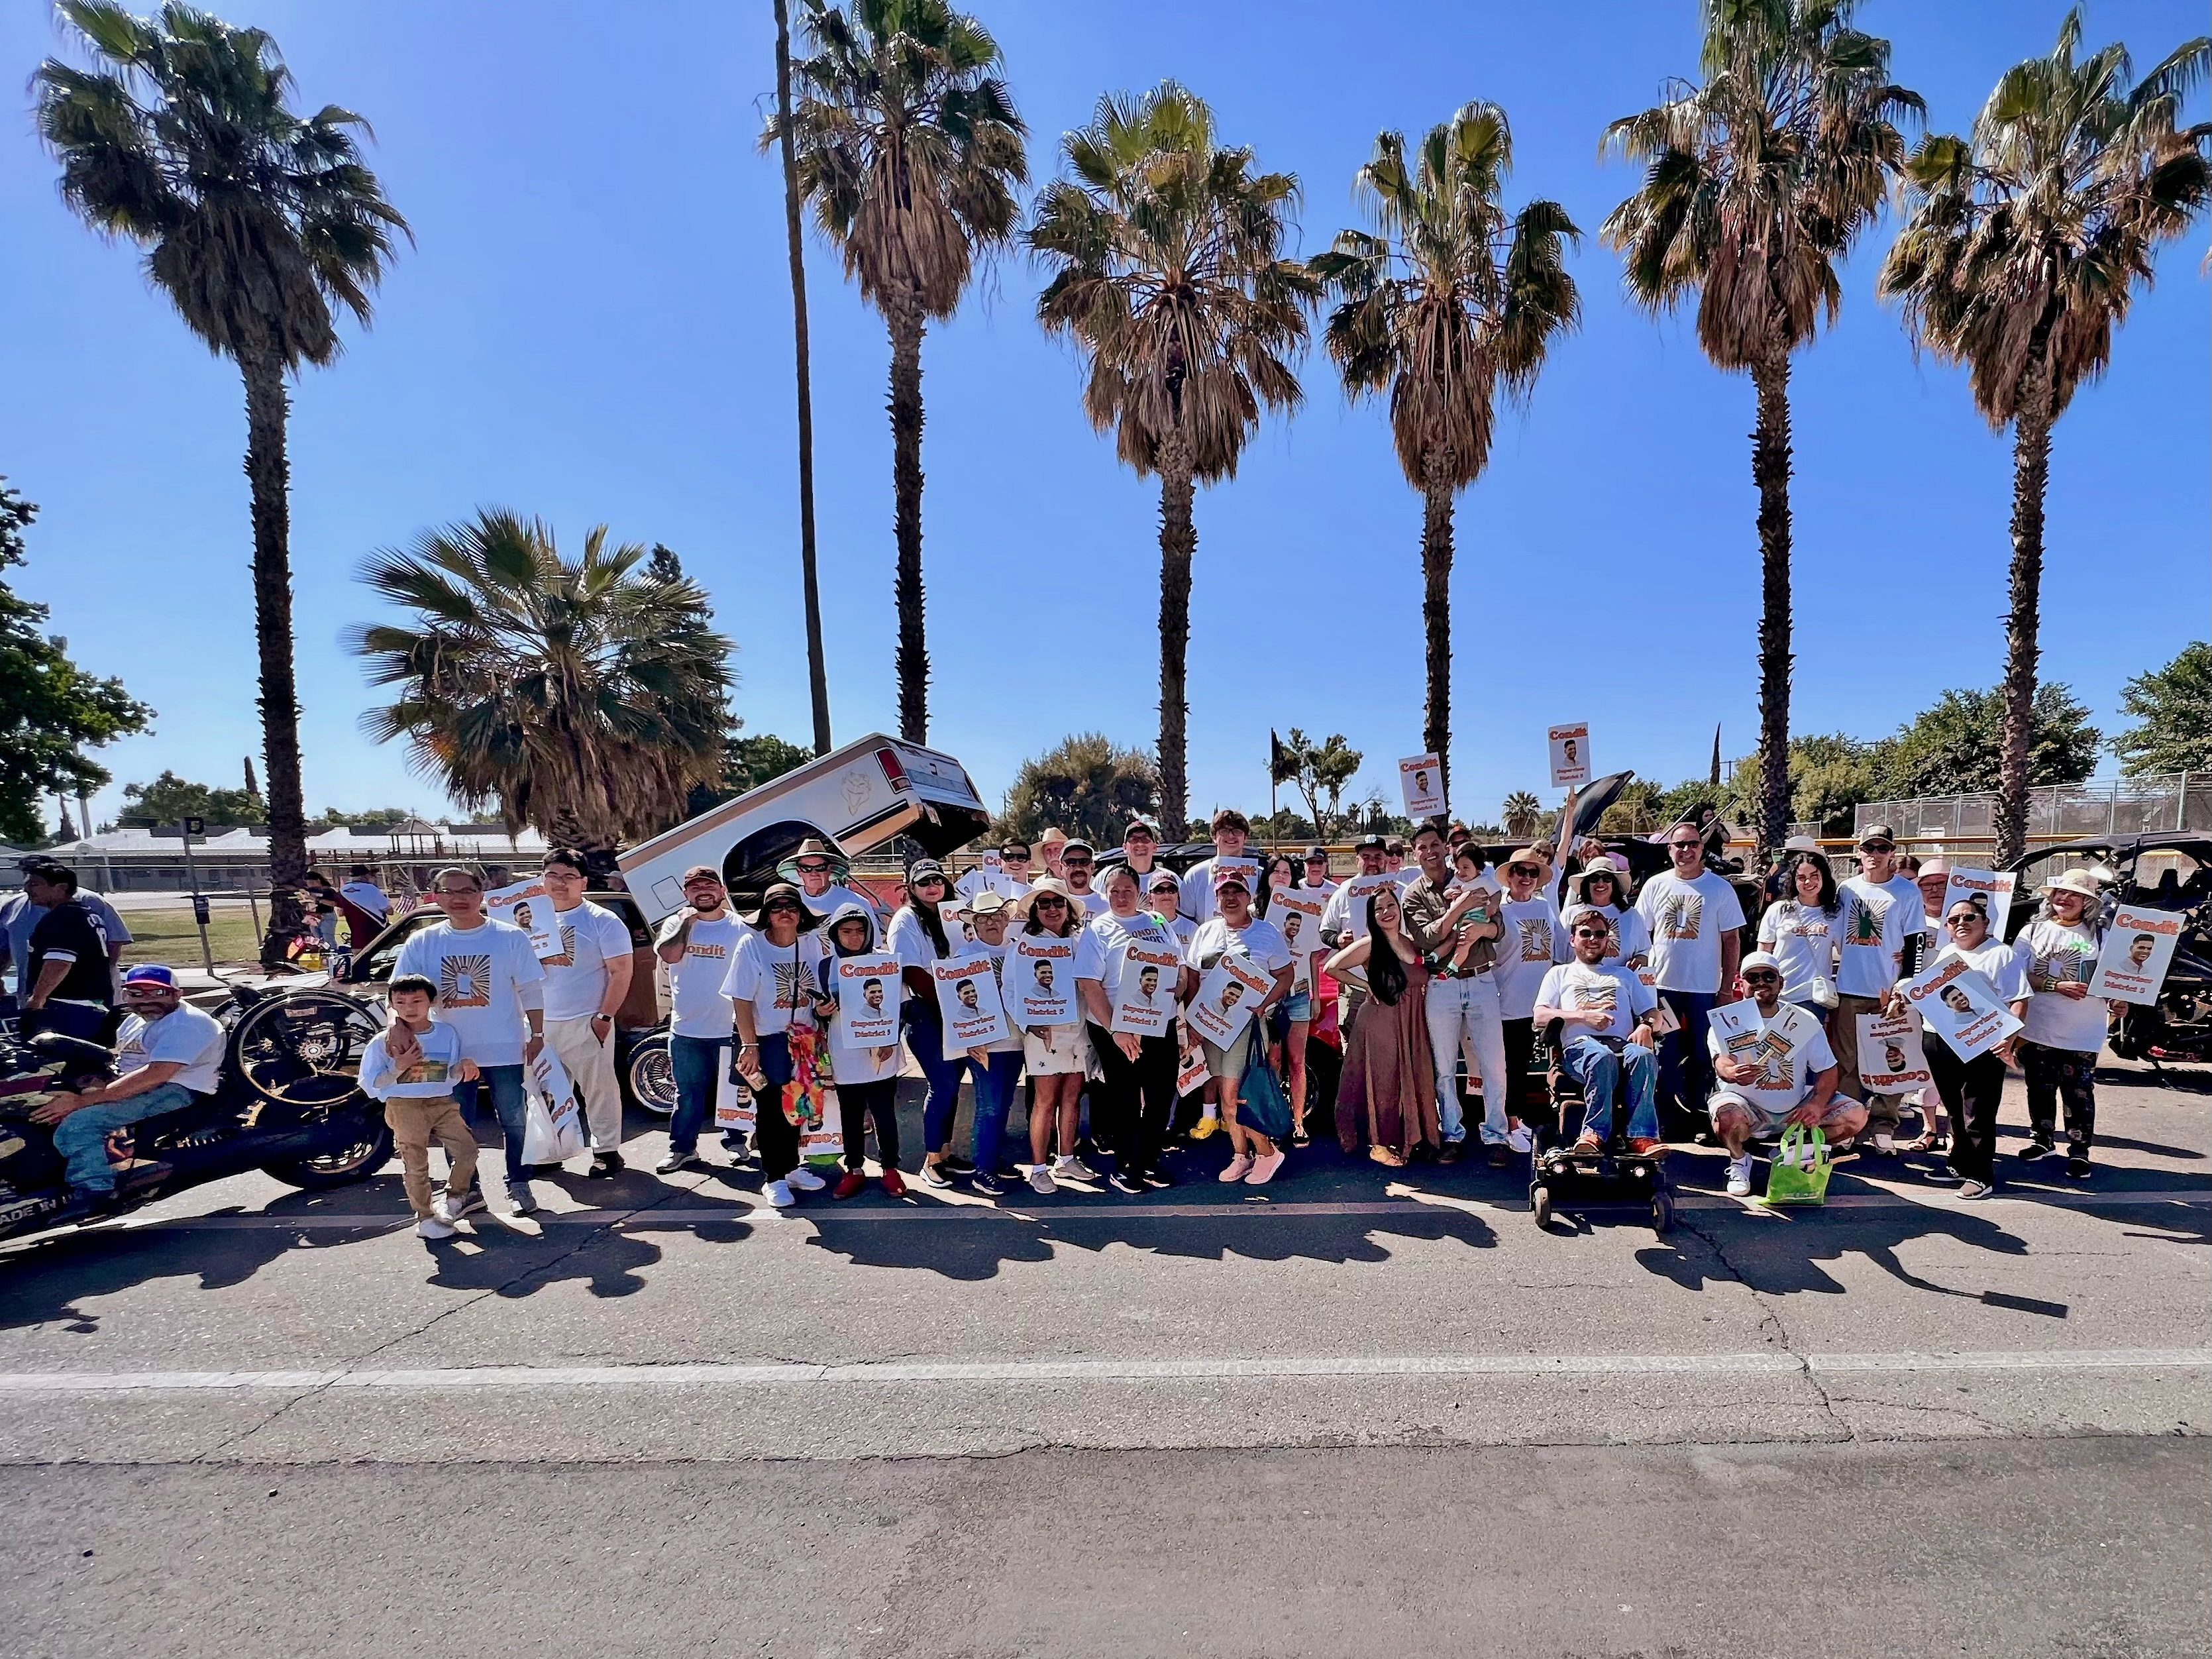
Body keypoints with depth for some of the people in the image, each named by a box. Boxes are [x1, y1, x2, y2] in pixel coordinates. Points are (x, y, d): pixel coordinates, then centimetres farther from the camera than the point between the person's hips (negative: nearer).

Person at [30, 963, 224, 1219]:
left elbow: (157, 1074, -27)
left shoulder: (186, 1023, -17)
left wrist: (80, 1100, -26)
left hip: (177, 1092, -11)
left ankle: (93, 1192, -23)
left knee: (78, 1123, -25)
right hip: (131, 1088, 11)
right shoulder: (135, 1020, 18)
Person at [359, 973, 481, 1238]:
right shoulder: (383, 1042, -3)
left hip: (442, 1104, 3)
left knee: (467, 1149, -2)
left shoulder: (447, 1034, 6)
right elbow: (370, 1084, -4)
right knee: (416, 1164, 1)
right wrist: (399, 1066, -17)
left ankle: (453, 1197, 22)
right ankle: (424, 1217, 15)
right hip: (404, 1107, -3)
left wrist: (463, 1066, -10)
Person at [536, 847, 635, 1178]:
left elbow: (621, 972, -10)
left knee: (599, 1089, 2)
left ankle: (607, 1151, 13)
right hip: (542, 1023, 6)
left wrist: (604, 1017, -14)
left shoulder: (602, 921, -8)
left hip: (585, 1023, -6)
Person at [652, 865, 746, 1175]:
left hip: (728, 1029, -1)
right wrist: (688, 921, -13)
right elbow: (670, 955, -18)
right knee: (689, 1094, 10)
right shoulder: (677, 923, 3)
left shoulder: (739, 928, -2)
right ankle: (682, 1148, 21)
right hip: (686, 1030, 1)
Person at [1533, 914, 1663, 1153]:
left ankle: (1642, 1136, -38)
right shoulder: (1560, 973, 25)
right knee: (1603, 1056, -40)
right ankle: (1596, 1133, -36)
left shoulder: (1624, 974, 35)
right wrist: (1584, 1015, -6)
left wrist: (1646, 1026, -1)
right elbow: (1539, 1016, 9)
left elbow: (1651, 1012, 25)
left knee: (1644, 1055, -36)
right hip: (1580, 1044, -2)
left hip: (1622, 1043, 2)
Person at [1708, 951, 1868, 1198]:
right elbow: (1722, 1062, -28)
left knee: (1855, 1115, -14)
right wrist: (1732, 1072, -54)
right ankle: (1739, 1159, 0)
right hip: (1747, 1106, -4)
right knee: (1726, 1116, -36)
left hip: (1795, 1109, 4)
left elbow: (1829, 1070, 1)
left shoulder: (1805, 1021, 2)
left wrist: (1817, 1105, -19)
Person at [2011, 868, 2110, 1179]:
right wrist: (2056, 985, -16)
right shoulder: (2033, 931, 3)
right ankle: (2042, 1139, 28)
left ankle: (2079, 1150, 12)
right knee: (2040, 1089, 13)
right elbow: (2019, 976, -3)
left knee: (2079, 1092, 2)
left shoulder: (2100, 936, 2)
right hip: (2038, 1028, 1)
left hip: (2082, 1033, -1)